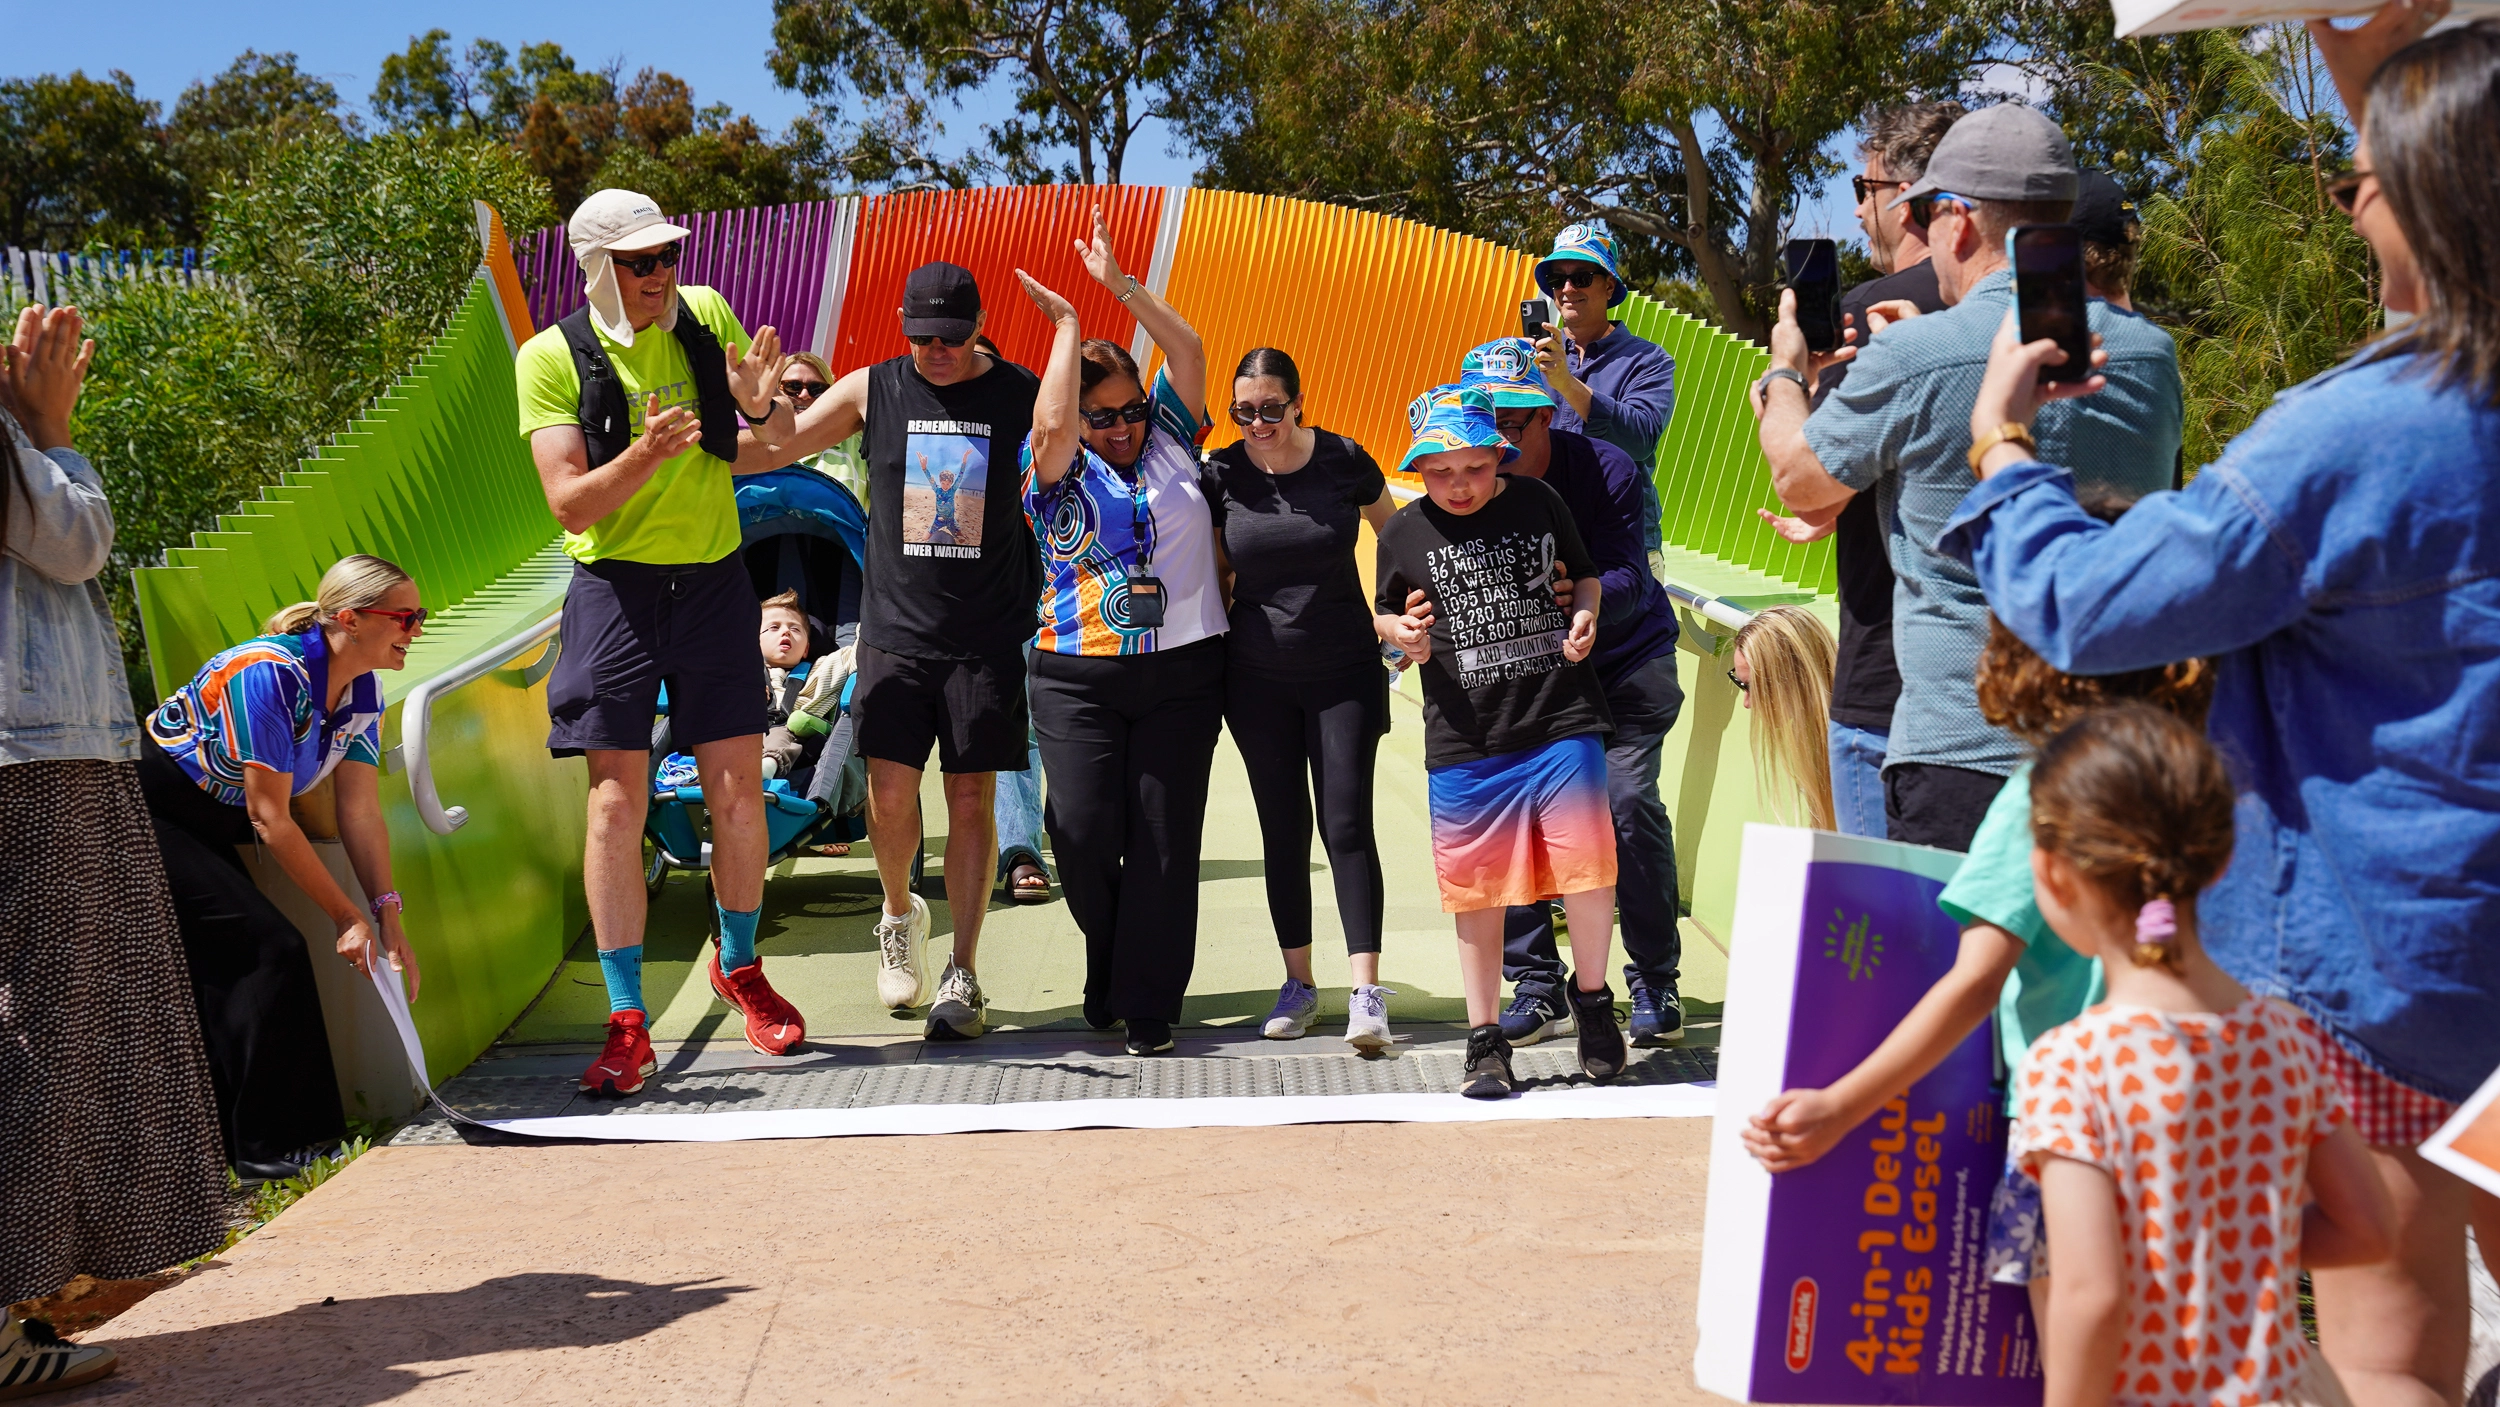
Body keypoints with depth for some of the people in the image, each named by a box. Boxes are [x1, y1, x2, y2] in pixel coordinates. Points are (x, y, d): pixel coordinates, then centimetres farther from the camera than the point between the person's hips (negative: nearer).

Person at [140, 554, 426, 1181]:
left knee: (224, 975, 6)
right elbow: (270, 818, -25)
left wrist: (388, 918, -9)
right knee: (269, 947, -16)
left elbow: (362, 814, -1)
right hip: (142, 816, -9)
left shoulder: (363, 691, -3)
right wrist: (348, 917, -22)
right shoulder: (269, 673, -29)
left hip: (209, 829, 9)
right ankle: (268, 1146, -10)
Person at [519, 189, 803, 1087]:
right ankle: (627, 1025, -2)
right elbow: (569, 504, -11)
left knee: (739, 791, 4)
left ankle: (737, 966, 29)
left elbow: (784, 447, 10)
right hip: (615, 585, -2)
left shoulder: (706, 318, 4)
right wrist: (644, 456, -28)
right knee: (616, 802, -7)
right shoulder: (551, 358, -4)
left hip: (714, 581, 3)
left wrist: (761, 405, -12)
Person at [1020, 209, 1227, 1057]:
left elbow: (1189, 352, 4)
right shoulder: (1058, 471, 2)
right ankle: (1110, 963, 20)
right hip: (1080, 677, -1)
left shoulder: (1171, 440, 10)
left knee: (1164, 837, -1)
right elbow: (1050, 424, -18)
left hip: (1184, 671, 2)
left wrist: (1121, 283, 0)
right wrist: (1067, 327, -6)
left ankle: (1148, 1005, 6)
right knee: (1082, 828, -8)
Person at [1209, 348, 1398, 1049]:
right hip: (1257, 677, 2)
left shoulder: (1345, 461, -7)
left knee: (1347, 825, -8)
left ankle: (1366, 992, -7)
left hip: (1344, 671, -2)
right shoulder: (1221, 474, -5)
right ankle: (1298, 984, 18)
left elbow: (1396, 537, 10)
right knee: (1282, 829, 8)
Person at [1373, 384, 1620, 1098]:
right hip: (1464, 740, 0)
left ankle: (1592, 998, 24)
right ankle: (1486, 1041, 18)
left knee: (1586, 865, -2)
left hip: (1562, 722, 0)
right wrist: (1402, 631, -5)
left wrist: (1586, 615, -3)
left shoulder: (1539, 502, 2)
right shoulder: (1405, 532, 2)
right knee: (1478, 889, 5)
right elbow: (1384, 612, 17)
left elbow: (1585, 575, 17)